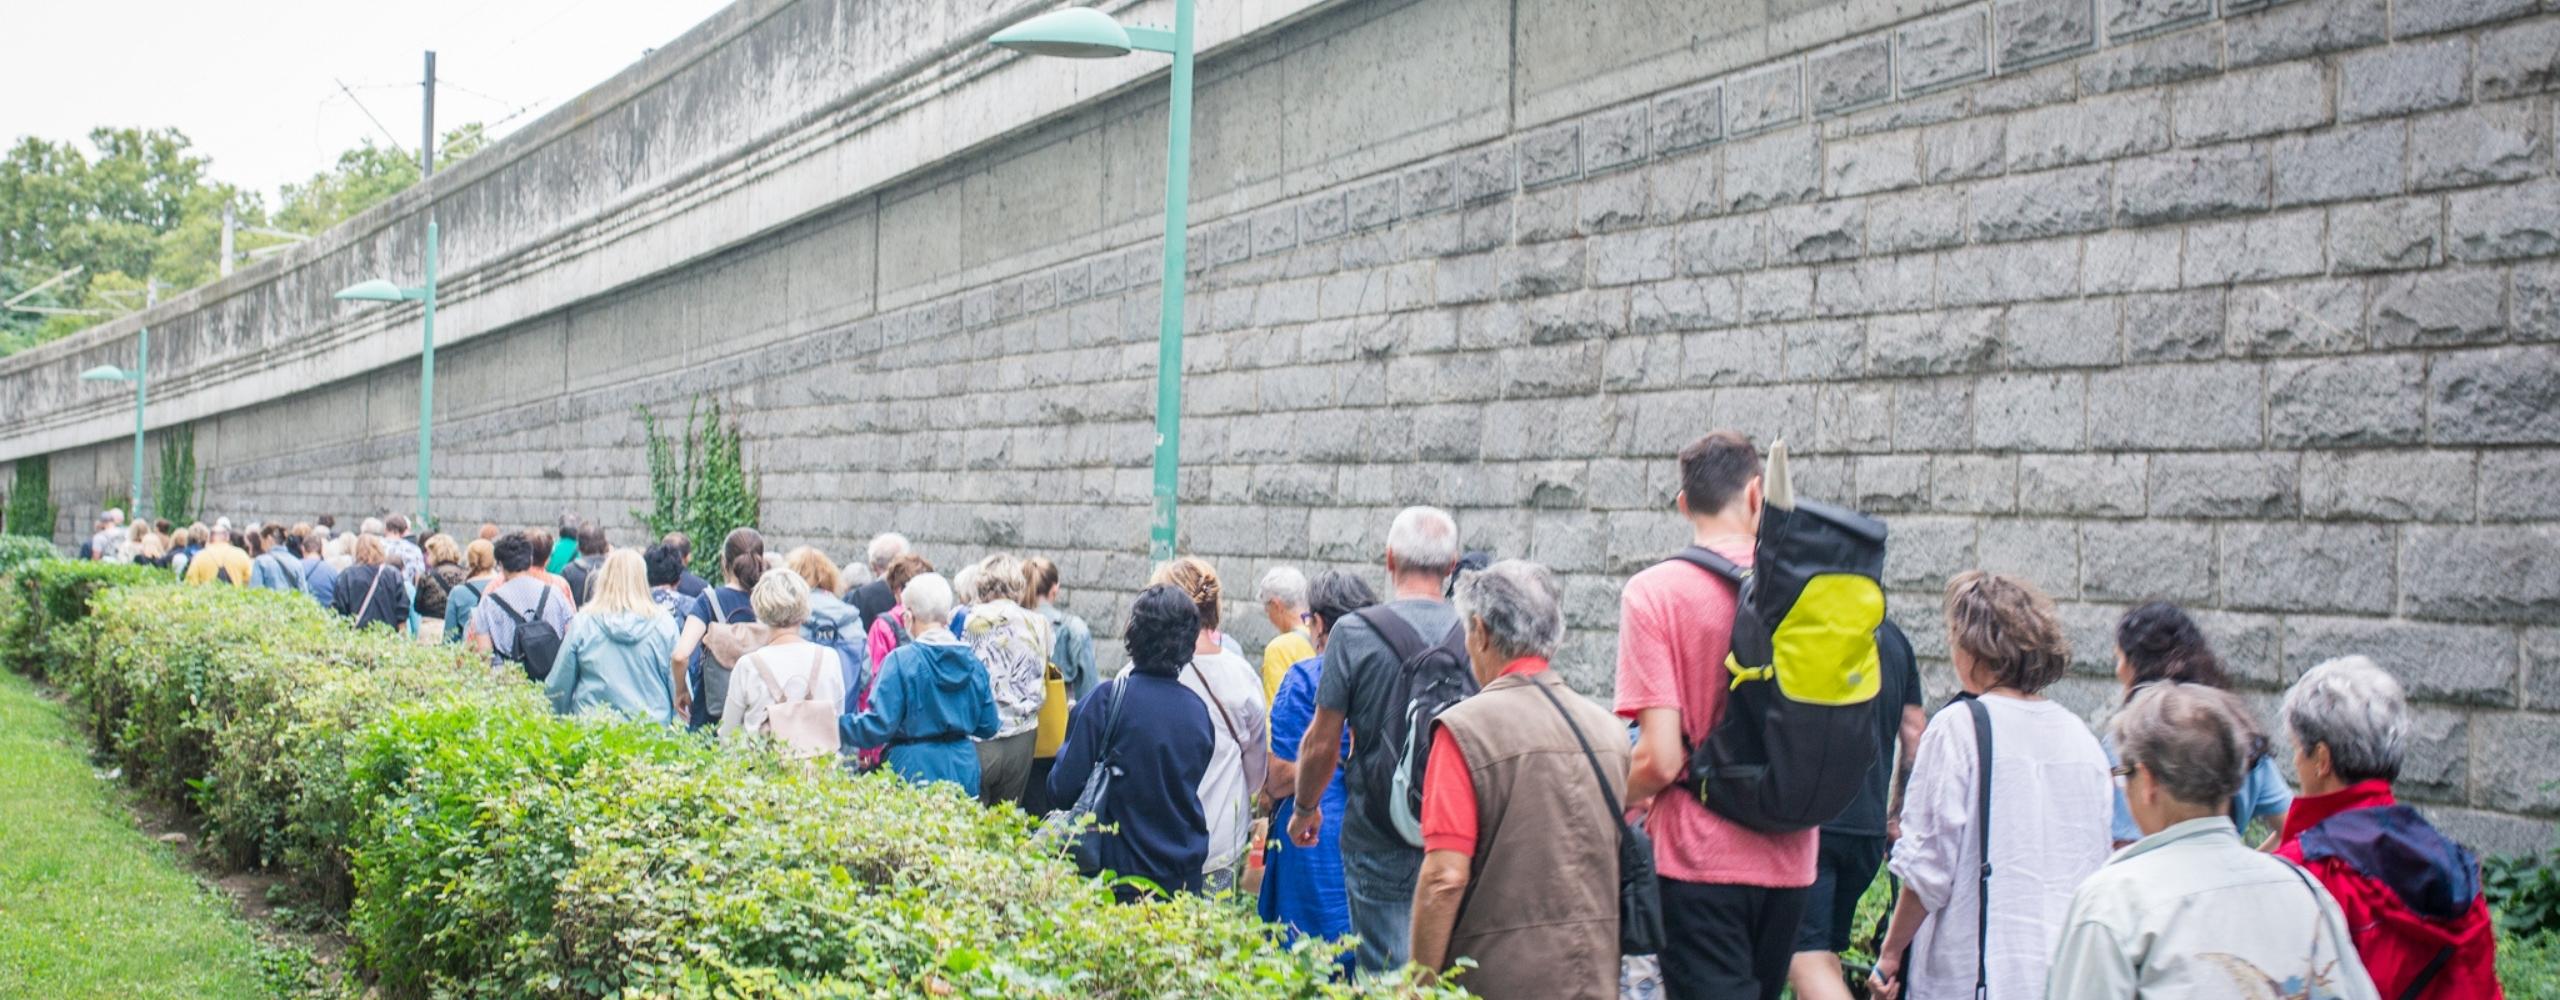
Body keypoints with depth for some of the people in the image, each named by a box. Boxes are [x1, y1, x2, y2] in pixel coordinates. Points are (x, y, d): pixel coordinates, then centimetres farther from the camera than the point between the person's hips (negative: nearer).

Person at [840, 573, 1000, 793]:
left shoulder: (900, 661, -11)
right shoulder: (973, 662, 4)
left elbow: (879, 726, -14)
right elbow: (988, 727, 10)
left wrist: (836, 722, 0)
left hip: (916, 770, -5)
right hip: (963, 772, 5)